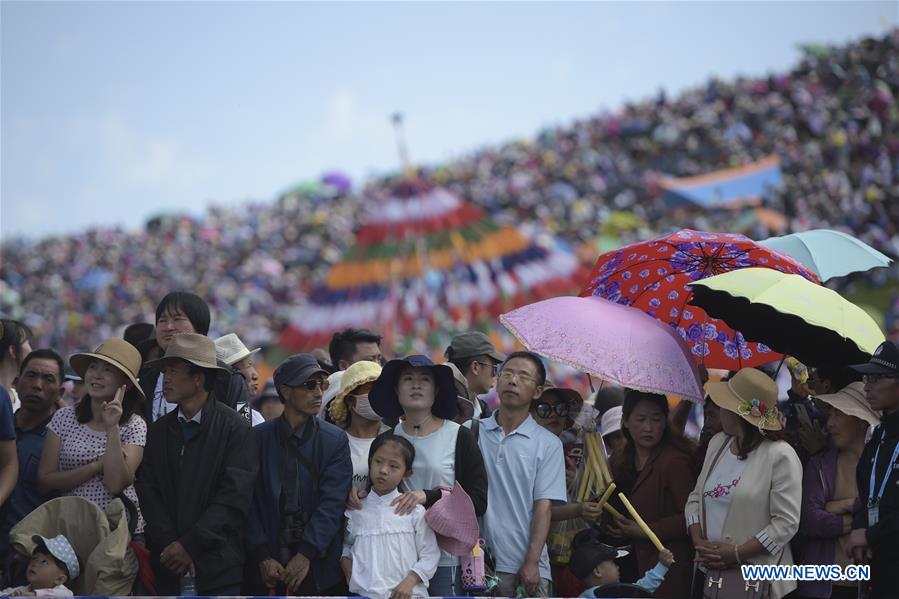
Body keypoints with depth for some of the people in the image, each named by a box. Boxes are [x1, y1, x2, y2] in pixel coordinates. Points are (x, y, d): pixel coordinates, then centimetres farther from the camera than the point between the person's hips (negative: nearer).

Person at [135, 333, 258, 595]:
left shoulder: (235, 428, -3)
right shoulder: (159, 430, 11)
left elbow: (234, 498, -10)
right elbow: (148, 492, 5)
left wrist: (189, 545, -13)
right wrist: (170, 546, -9)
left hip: (219, 568, -4)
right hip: (168, 567, 4)